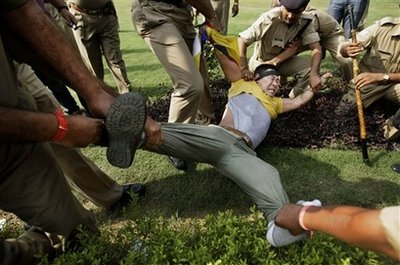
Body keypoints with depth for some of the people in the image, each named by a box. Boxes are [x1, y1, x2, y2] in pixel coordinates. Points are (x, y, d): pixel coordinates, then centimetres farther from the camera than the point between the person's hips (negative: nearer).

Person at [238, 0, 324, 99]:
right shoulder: (269, 19, -30)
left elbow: (316, 48, -19)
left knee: (312, 69, -18)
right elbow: (242, 40, -31)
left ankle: (292, 98, 6)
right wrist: (244, 69, -41)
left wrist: (314, 74, -37)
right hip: (261, 62, -3)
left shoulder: (304, 22, -17)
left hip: (283, 61, 3)